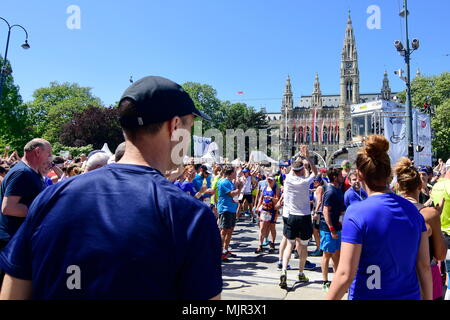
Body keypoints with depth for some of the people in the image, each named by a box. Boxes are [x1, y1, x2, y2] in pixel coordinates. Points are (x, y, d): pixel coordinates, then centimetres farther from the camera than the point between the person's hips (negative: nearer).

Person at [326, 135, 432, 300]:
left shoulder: (356, 213, -21)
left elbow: (345, 275, -22)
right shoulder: (412, 210, -4)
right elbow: (424, 266, 1)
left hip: (368, 295, -5)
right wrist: (428, 297, 13)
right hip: (410, 295, 5)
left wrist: (329, 297, -10)